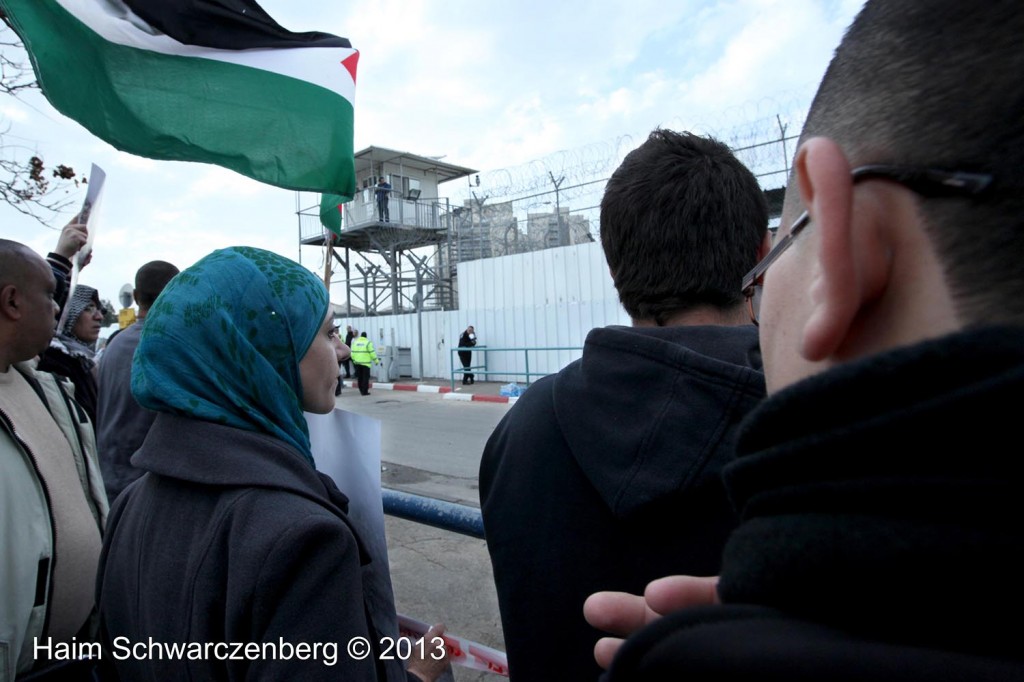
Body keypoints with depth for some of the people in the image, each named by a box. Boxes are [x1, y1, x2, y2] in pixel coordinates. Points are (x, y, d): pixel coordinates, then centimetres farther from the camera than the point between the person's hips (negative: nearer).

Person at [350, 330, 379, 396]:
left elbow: (352, 352, 7)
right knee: (365, 377, -1)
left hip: (357, 362, 5)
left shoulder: (355, 342, 8)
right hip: (365, 363, -5)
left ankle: (361, 390, 19)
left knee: (359, 377, 13)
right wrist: (376, 360, 1)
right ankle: (365, 391, -3)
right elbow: (372, 352, -8)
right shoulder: (368, 342, -5)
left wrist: (354, 360, 20)